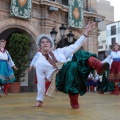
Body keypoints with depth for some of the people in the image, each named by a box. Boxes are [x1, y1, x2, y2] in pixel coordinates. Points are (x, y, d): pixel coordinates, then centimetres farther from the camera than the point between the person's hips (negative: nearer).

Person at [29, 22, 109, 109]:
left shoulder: (59, 51, 18)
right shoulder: (39, 63, 9)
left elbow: (75, 46, 11)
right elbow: (41, 82, 11)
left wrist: (86, 32, 3)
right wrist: (40, 100, 11)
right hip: (60, 80, -4)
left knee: (81, 55, -24)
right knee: (73, 67, -37)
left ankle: (99, 66, -51)